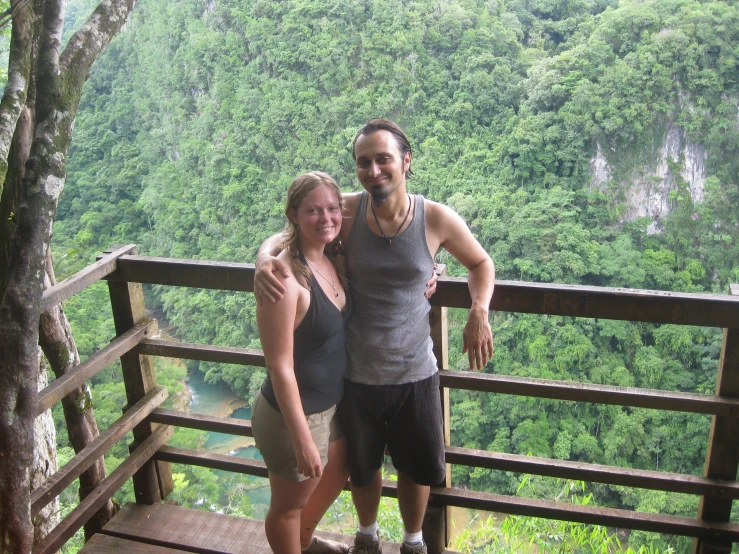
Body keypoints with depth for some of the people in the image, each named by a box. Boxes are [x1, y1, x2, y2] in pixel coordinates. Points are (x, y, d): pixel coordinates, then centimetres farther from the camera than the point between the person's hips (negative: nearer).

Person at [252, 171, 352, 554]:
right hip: (293, 413, -9)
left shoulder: (332, 260, -4)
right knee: (290, 504, 16)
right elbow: (280, 368, -26)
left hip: (332, 403, 9)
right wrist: (302, 439, -22)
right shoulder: (285, 278, -29)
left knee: (337, 475, 32)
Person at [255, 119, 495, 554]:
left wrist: (480, 312, -15)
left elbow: (481, 263, 4)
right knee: (362, 468, 23)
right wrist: (264, 261, -27)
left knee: (419, 468, 20)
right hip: (356, 375, 1)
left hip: (416, 374, 0)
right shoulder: (347, 210, -13)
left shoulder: (437, 219, -13)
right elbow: (285, 237, -3)